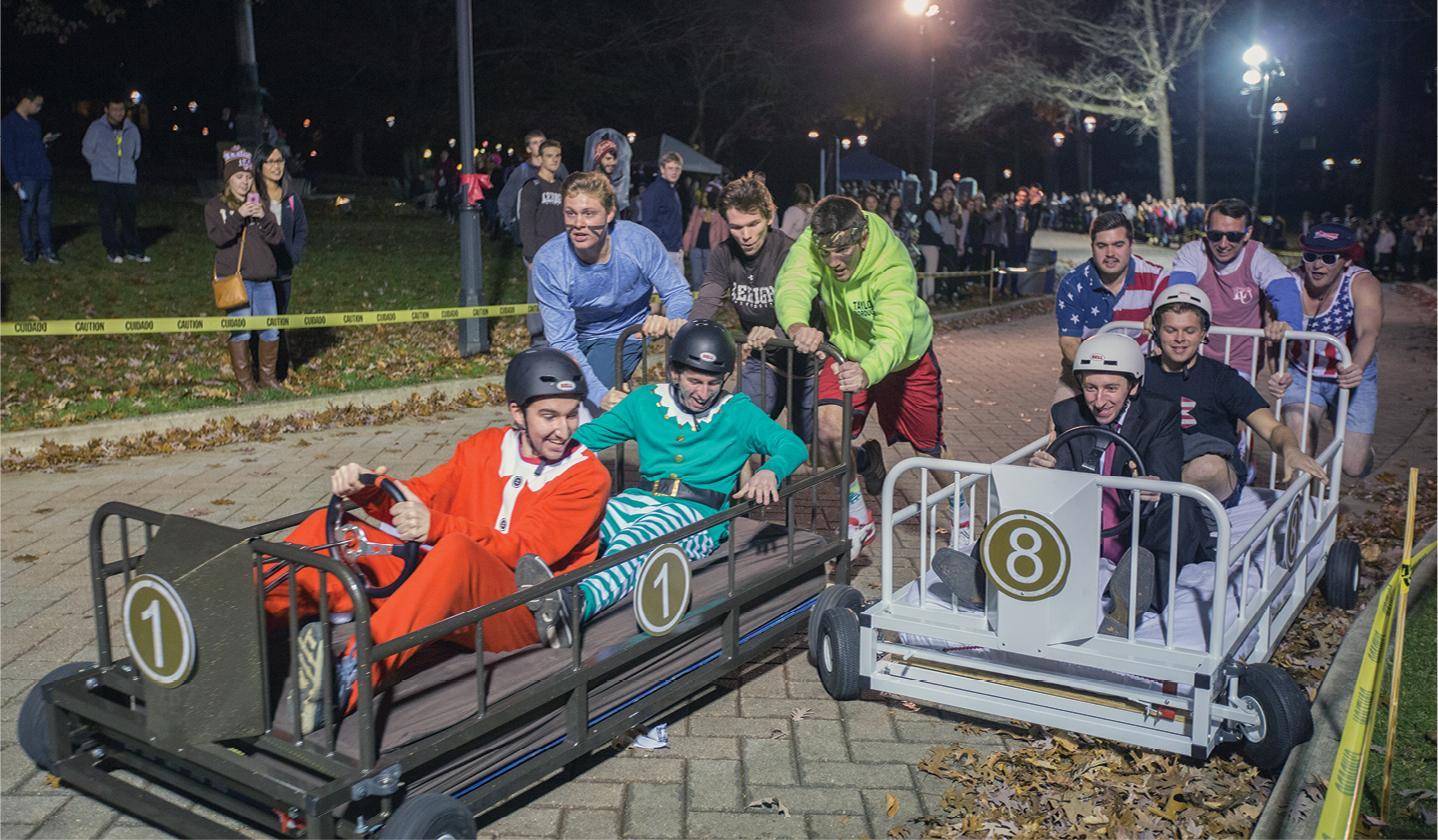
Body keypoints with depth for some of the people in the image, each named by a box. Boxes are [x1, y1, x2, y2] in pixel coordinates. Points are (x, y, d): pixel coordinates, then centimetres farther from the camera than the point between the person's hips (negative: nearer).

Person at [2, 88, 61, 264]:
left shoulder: (34, 123, 17)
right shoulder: (9, 123, -5)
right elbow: (6, 153, -8)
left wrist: (44, 142, 3)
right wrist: (14, 180, -14)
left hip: (42, 175, 6)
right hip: (26, 177, -6)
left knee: (44, 213, 7)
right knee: (27, 213, 0)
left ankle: (46, 250, 12)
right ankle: (29, 252, 7)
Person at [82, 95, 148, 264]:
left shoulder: (132, 129, 7)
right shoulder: (96, 128, -2)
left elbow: (136, 153, 20)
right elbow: (87, 150, 7)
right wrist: (101, 166, 10)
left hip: (126, 179, 2)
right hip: (104, 180, -2)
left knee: (129, 215, 5)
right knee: (108, 216, -1)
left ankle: (133, 249, 15)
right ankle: (112, 251, 5)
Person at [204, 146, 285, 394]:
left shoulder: (259, 205, 15)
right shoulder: (215, 206, 5)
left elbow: (278, 239, 5)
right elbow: (217, 237, -11)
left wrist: (263, 218, -11)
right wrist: (238, 216, -18)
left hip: (262, 278, 4)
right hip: (234, 277, -4)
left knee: (271, 330, 4)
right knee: (240, 331, -5)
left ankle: (268, 377, 20)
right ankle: (245, 383, 3)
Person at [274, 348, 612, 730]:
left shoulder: (587, 475, -2)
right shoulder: (485, 445, 15)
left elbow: (525, 551, -15)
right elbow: (420, 497, 11)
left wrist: (437, 527, -29)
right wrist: (369, 489, -12)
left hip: (522, 615, -6)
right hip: (444, 583, 6)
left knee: (457, 549, -37)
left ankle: (350, 677, -49)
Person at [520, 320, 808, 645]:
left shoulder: (738, 412, 11)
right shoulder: (646, 401, 18)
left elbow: (793, 445, 1)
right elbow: (587, 435, 20)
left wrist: (769, 471, -22)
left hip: (698, 512, -4)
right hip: (639, 500, 5)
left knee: (635, 540, -38)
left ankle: (578, 603, -66)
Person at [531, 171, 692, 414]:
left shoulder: (639, 241, -24)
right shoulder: (548, 262, -25)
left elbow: (678, 294, -13)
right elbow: (563, 341, -25)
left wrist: (672, 321, -39)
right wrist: (600, 394, -39)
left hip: (623, 334, -2)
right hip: (576, 336, 2)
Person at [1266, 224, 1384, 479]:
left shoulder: (1363, 283, -18)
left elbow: (1369, 333, -35)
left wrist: (1357, 367, -56)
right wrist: (1280, 373, -46)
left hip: (1351, 378, -1)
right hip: (1302, 374, 1)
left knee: (1352, 467, -5)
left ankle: (1362, 446, 34)